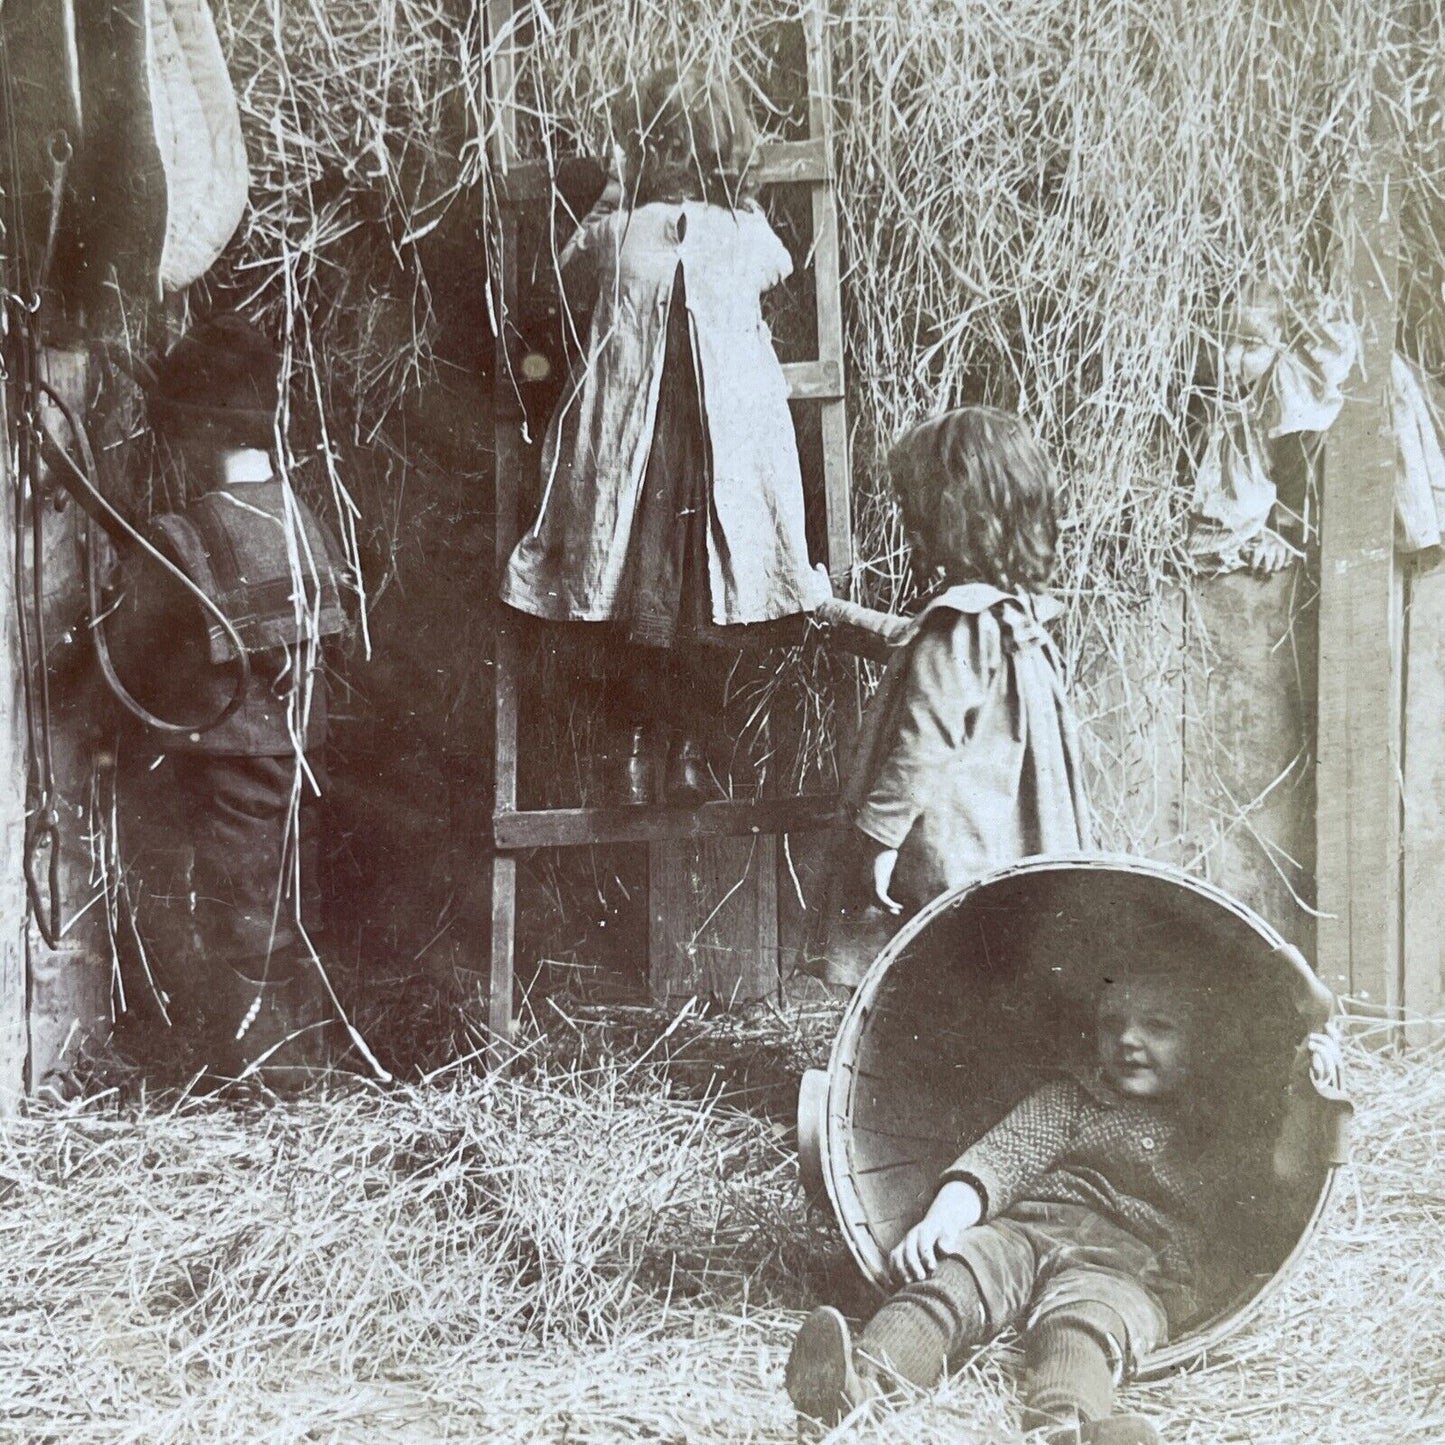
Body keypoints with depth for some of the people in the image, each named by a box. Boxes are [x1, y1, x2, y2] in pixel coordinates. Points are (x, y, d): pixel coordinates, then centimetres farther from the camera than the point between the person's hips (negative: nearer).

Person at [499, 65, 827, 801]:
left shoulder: (613, 233, -10)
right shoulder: (747, 235, -6)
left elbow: (570, 275, 12)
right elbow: (780, 267, 18)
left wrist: (612, 196, 14)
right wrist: (740, 196, 20)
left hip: (629, 453, 0)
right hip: (726, 453, 0)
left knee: (635, 590, 12)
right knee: (703, 591, 12)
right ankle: (689, 747, 16)